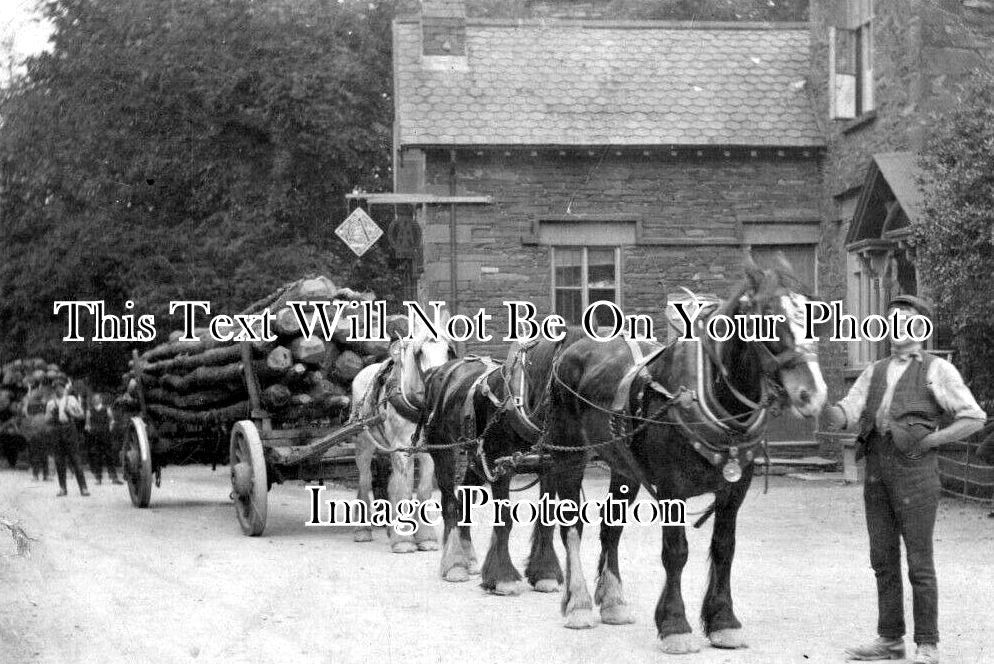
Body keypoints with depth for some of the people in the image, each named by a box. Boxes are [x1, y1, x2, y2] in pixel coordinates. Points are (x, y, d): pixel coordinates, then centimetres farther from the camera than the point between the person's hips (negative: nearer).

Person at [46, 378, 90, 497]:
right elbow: (47, 419, 9)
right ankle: (62, 488, 6)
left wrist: (70, 412, -9)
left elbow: (81, 415, 6)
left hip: (70, 430, -2)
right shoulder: (51, 403, 13)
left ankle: (83, 488, -10)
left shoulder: (71, 399, 9)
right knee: (59, 461, 0)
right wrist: (52, 412, -8)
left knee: (75, 459, -8)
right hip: (56, 432, 2)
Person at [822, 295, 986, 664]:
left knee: (918, 562, -3)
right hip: (876, 471, 5)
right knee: (883, 560, 9)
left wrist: (930, 440, -11)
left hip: (914, 470, -5)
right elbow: (845, 416, 9)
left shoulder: (936, 370, 2)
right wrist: (828, 414, -12)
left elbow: (974, 418, -2)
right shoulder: (875, 373, 18)